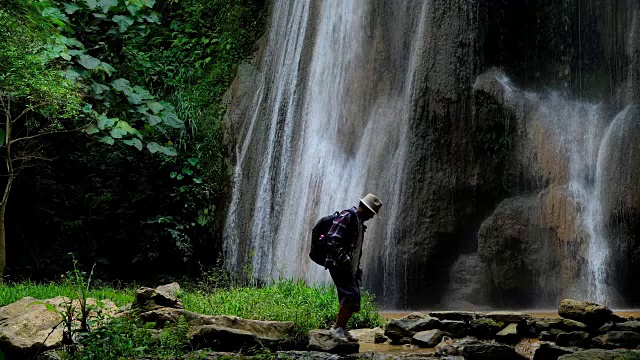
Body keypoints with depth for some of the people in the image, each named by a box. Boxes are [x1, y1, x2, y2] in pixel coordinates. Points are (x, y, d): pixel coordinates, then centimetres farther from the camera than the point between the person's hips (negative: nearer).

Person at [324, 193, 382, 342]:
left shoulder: (359, 222, 19)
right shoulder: (346, 217, -12)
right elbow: (332, 240, -21)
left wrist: (358, 268, 21)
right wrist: (344, 260, -24)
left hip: (351, 268, 10)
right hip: (339, 266, -10)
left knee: (353, 301, 8)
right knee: (351, 296, -19)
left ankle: (342, 329, 14)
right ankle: (337, 328, -14)